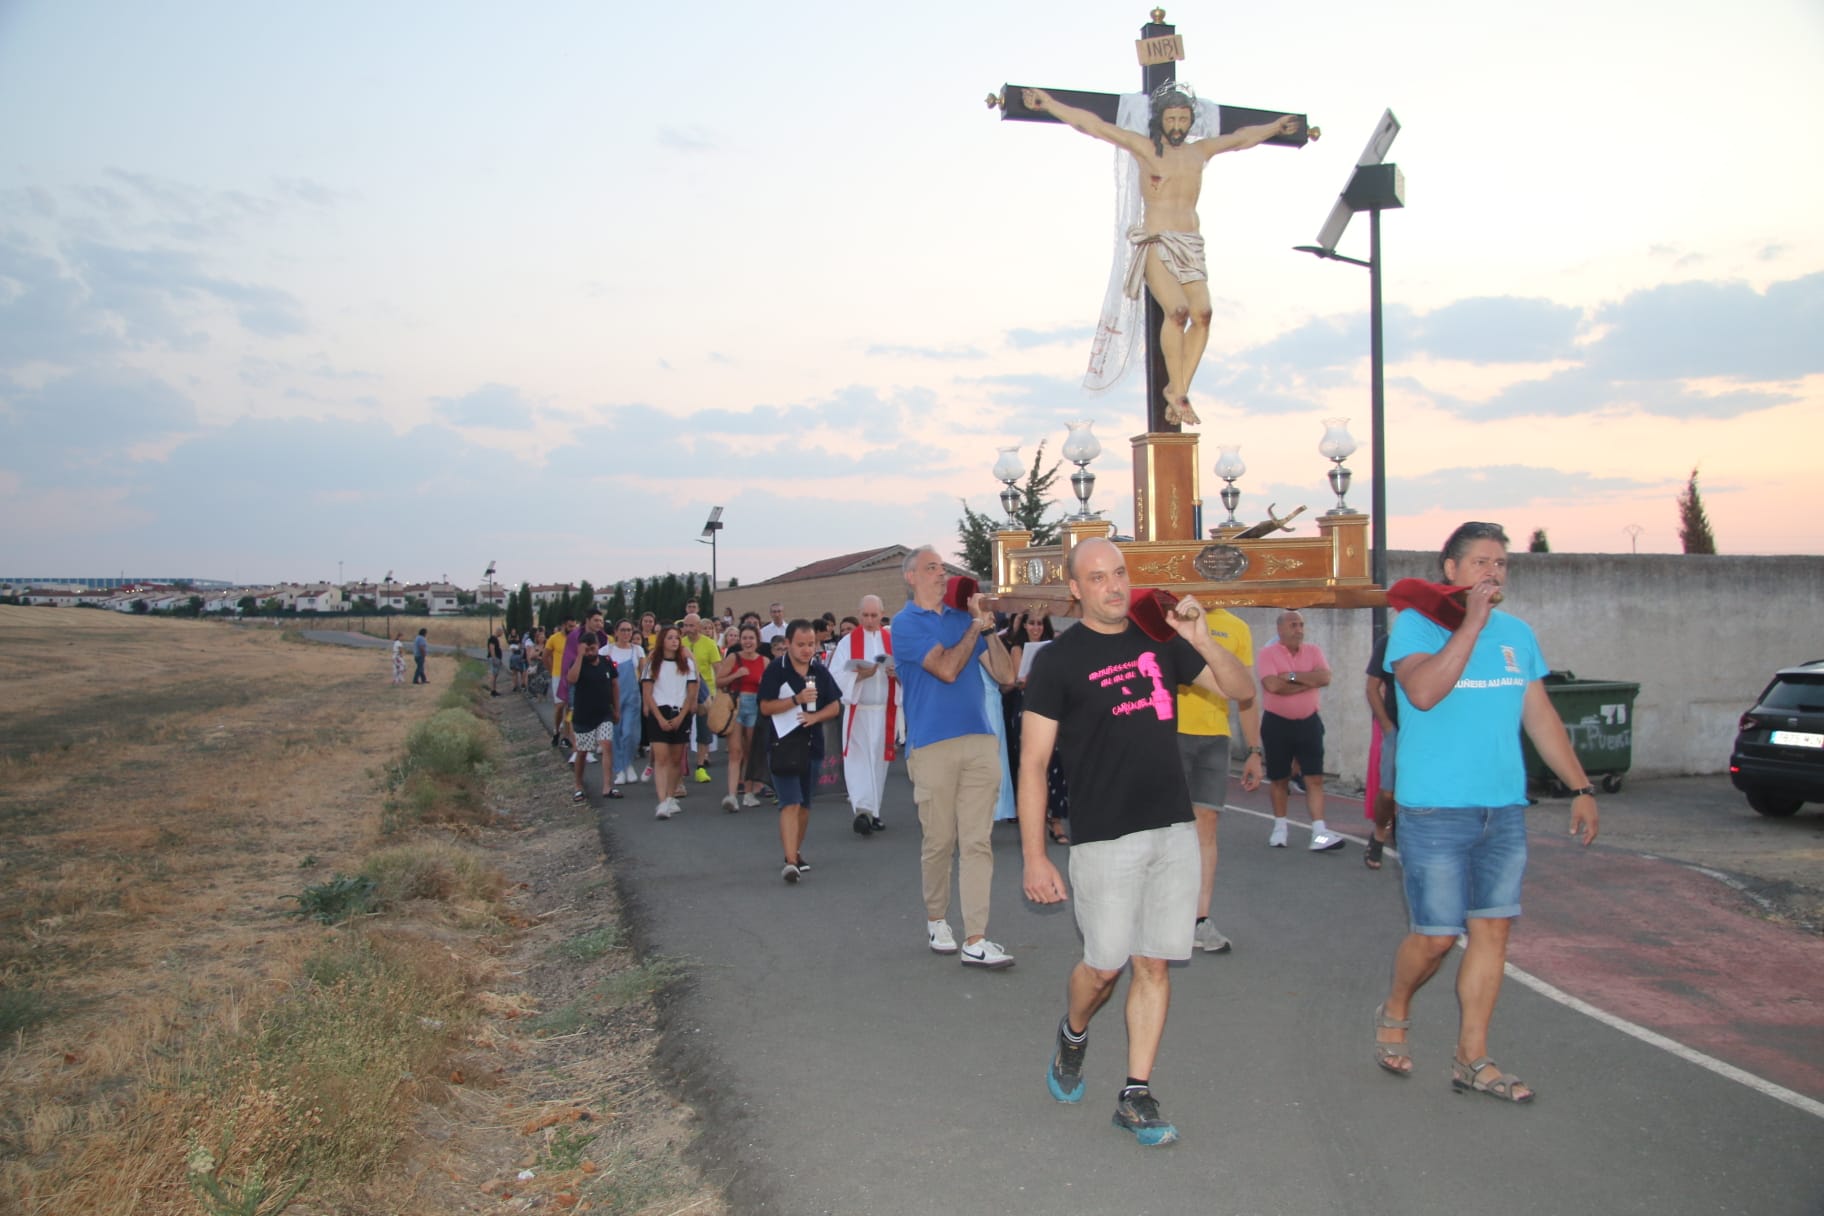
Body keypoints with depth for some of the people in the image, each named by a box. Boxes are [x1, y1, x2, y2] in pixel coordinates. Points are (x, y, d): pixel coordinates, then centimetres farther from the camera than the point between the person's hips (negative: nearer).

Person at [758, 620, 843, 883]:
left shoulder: (820, 671, 7)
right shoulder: (776, 670, -6)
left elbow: (835, 705, 8)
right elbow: (765, 707, -11)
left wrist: (815, 716, -12)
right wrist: (797, 699, -22)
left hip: (812, 744, 5)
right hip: (784, 744, -5)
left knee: (804, 804, 14)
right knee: (790, 804, -13)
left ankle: (796, 853, 29)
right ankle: (790, 861, -18)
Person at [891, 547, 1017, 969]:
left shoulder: (963, 617, 14)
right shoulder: (905, 622, 0)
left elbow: (1004, 674, 9)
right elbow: (945, 668, -14)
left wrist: (988, 627, -1)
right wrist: (976, 626, -4)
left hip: (980, 743, 4)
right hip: (933, 745, -4)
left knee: (977, 843, -1)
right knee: (939, 841, 5)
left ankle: (975, 940, -1)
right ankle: (936, 919, 27)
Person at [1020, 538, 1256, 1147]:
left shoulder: (1160, 641, 9)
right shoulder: (1058, 660, -5)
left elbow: (1242, 690, 11)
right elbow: (1033, 764, -7)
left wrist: (1201, 640, -8)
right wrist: (1034, 858, -12)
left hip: (1174, 830, 4)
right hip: (1103, 838, -4)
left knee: (1154, 964, 6)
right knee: (1105, 965, 0)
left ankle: (1136, 1097, 16)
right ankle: (1073, 1035, 32)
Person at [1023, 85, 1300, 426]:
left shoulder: (1200, 151, 18)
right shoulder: (1144, 148, 5)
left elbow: (1243, 138, 34)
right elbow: (1092, 125, 3)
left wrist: (1275, 126, 46)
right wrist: (1048, 102, 1)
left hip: (1190, 245, 5)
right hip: (1156, 243, -5)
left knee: (1202, 312, -17)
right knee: (1177, 310, -25)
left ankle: (1178, 388, -12)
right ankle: (1177, 393, -20)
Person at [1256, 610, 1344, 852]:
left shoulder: (1314, 650, 3)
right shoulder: (1268, 652, -8)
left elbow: (1325, 678, -14)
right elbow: (1272, 685, -23)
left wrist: (1292, 676, -18)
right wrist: (1309, 681, -14)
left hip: (1308, 722, 2)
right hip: (1277, 724, -2)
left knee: (1315, 778, -5)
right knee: (1279, 779, 9)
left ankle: (1319, 834, -8)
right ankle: (1279, 828, 25)